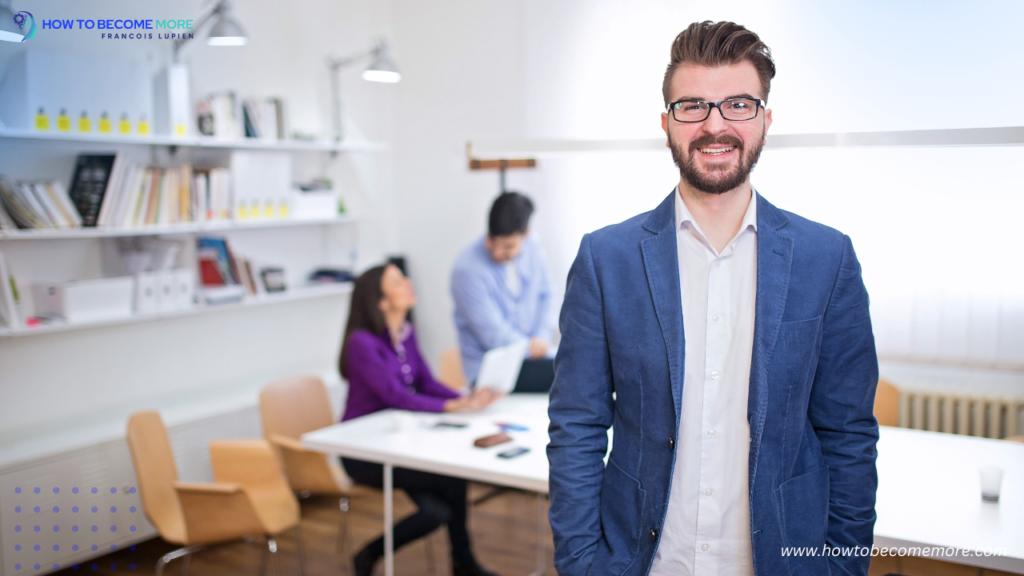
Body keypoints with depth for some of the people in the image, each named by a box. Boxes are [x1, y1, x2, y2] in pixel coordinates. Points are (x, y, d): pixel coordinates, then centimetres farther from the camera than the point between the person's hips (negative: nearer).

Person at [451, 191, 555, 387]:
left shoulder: (532, 250, 1)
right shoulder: (467, 268, -18)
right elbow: (493, 334, -16)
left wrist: (542, 338, -2)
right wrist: (532, 348, -9)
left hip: (535, 352, 7)